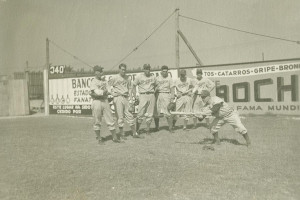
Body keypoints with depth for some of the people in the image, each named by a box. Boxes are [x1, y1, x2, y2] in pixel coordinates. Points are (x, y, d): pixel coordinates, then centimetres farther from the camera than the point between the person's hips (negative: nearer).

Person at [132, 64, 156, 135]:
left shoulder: (153, 77, 11)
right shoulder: (139, 77, 1)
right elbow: (134, 86, 6)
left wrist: (154, 93, 13)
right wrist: (135, 96, -2)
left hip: (151, 95, 4)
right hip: (143, 95, -3)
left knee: (150, 114, 5)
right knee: (140, 114, -8)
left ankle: (148, 130, 15)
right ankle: (137, 130, 4)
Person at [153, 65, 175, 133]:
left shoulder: (169, 78, 7)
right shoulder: (157, 78, 11)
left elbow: (172, 88, 4)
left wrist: (172, 97, -5)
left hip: (166, 95, -2)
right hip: (158, 95, 2)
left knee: (168, 113, -10)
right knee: (156, 113, 3)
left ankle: (170, 128, -3)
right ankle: (157, 127, 19)